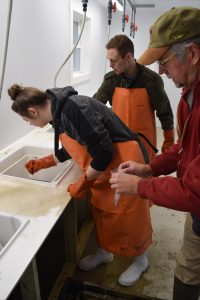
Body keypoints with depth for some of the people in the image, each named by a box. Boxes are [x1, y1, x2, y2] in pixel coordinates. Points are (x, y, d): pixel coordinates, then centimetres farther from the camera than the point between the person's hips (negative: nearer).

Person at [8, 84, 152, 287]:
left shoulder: (73, 108, -26)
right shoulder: (59, 112, 5)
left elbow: (104, 153, -26)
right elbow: (71, 149, 20)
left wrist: (82, 184, -14)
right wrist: (42, 163, 25)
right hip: (103, 168, 9)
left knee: (129, 218, 10)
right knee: (101, 211, 21)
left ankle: (140, 259, 37)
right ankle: (104, 251, 46)